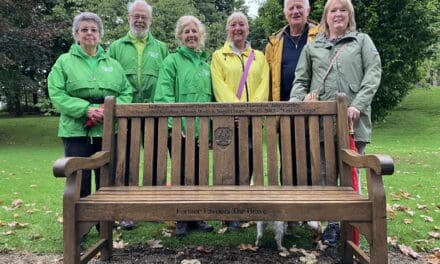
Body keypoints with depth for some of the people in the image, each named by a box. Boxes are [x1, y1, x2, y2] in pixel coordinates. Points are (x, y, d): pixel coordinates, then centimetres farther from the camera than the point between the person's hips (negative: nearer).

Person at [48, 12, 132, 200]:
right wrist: (86, 109, -17)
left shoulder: (113, 64, 14)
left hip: (108, 132, 3)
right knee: (79, 185, 1)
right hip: (77, 132, -2)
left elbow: (127, 93, 8)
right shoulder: (64, 62, 7)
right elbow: (57, 95, -4)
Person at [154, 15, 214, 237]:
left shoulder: (205, 64, 16)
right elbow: (164, 96, -10)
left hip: (201, 129, 5)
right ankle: (182, 219, 16)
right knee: (181, 173, 3)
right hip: (179, 129, -5)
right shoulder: (172, 61, -1)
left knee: (198, 172, 10)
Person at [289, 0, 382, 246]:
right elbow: (300, 80, 15)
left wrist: (358, 105, -12)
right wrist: (296, 102, -4)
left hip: (353, 119, -1)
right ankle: (333, 222, 18)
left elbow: (374, 72, 1)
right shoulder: (312, 47, 17)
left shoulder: (362, 40, 13)